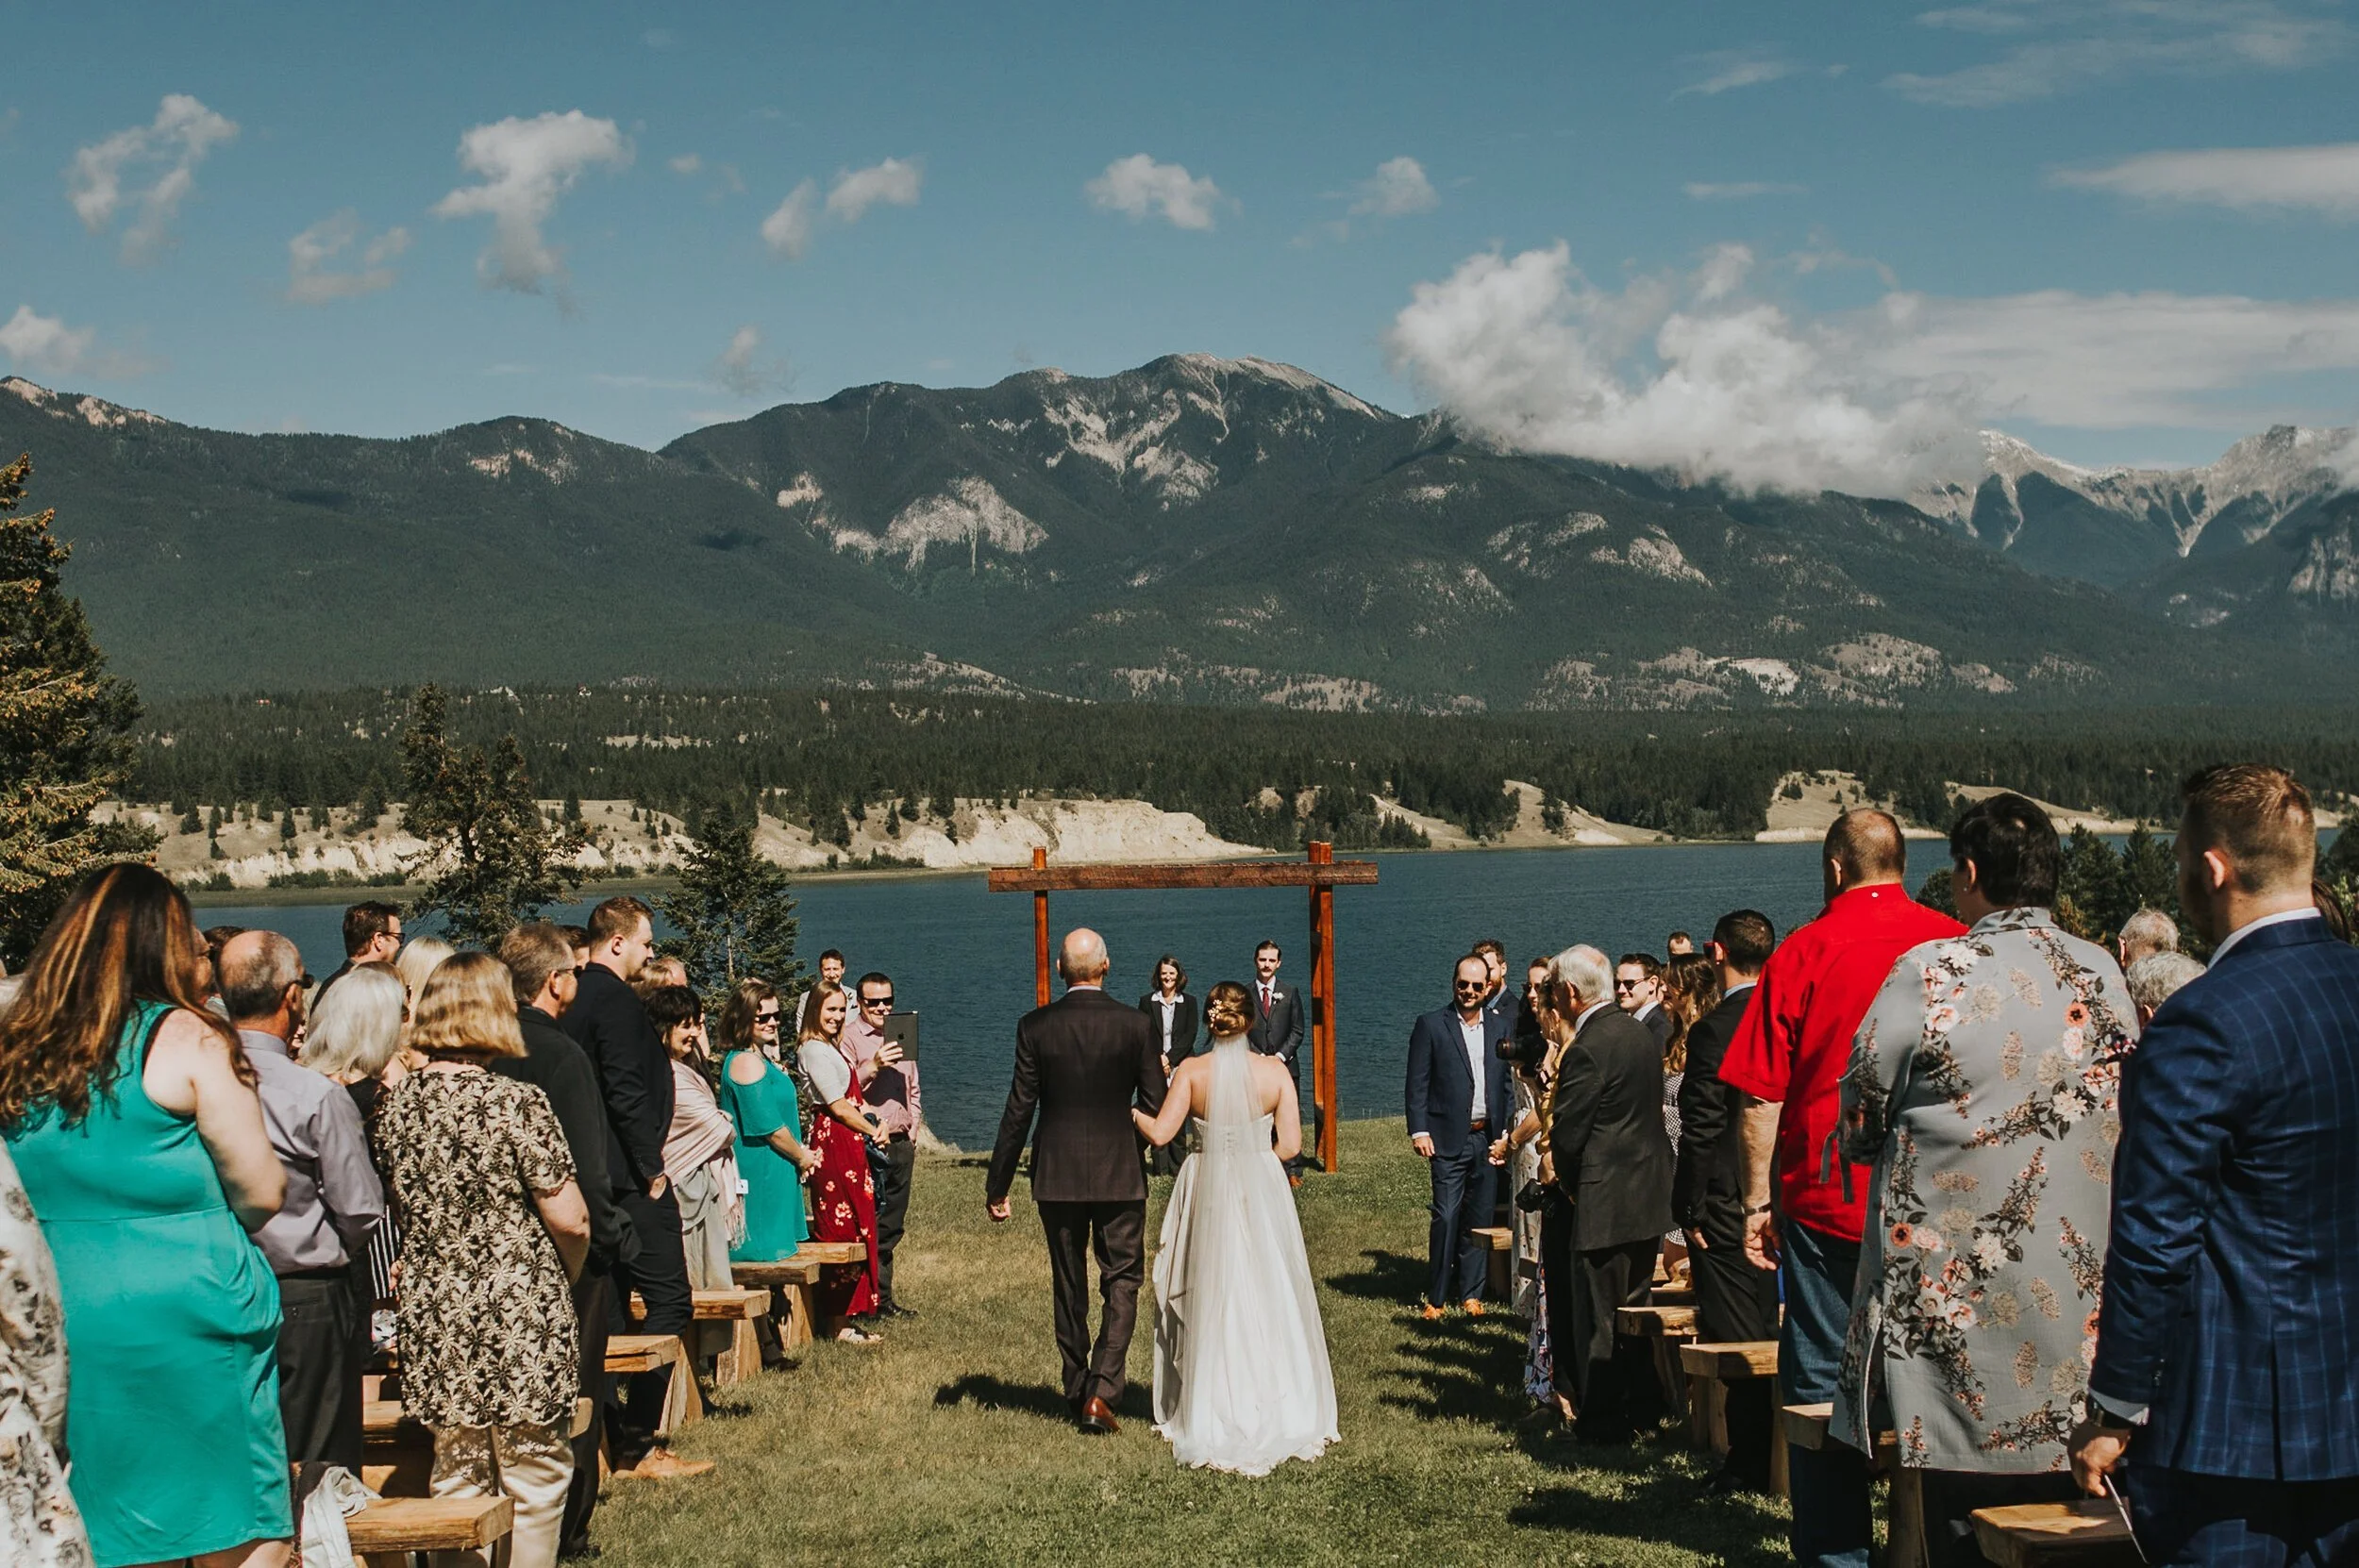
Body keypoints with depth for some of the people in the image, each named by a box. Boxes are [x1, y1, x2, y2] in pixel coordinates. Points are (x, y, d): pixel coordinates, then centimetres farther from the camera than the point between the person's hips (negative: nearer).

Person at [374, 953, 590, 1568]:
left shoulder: (398, 1104, 2)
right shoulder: (515, 1102, -15)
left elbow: (405, 1207, 13)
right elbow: (570, 1220, -14)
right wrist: (564, 1279, 5)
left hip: (435, 1323, 6)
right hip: (520, 1329, -5)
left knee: (457, 1483, 16)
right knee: (533, 1486, 7)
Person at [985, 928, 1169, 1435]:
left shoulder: (1035, 1026, -6)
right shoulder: (1134, 1024, -8)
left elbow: (1018, 1110, -5)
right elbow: (1155, 1108, -4)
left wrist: (997, 1184, 2)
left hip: (1057, 1176, 1)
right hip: (1121, 1175, -1)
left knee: (1069, 1287, 15)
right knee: (1122, 1283, 7)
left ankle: (1077, 1389, 24)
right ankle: (1102, 1389, -8)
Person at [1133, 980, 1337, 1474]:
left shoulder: (1192, 1071, -7)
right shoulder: (1275, 1072, -4)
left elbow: (1160, 1132, -11)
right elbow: (1290, 1144, -6)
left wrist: (1131, 1110, 5)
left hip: (1208, 1195, 0)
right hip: (1263, 1194, 0)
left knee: (1210, 1304, 8)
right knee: (1270, 1300, 9)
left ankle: (1215, 1421, 12)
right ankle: (1280, 1412, 13)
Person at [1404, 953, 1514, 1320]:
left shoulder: (1503, 1026, 10)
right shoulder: (1430, 1025, 1)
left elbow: (1512, 1082, 10)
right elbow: (1417, 1084, -1)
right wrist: (1419, 1131, -9)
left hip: (1488, 1138, 3)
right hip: (1448, 1138, -3)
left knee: (1480, 1219, 7)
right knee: (1446, 1217, -6)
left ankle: (1471, 1293, 17)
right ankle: (1436, 1297, 3)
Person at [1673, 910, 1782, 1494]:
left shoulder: (1713, 1030, -17)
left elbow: (1701, 1131, -17)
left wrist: (1688, 1210, -10)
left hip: (1727, 1205, -7)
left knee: (1734, 1338, 0)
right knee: (1770, 1331, 17)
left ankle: (1749, 1465, 5)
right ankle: (1775, 1452, 25)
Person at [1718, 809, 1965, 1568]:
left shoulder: (1803, 953, -5)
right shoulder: (1956, 944, 0)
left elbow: (1762, 1097, -5)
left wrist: (1758, 1203, 2)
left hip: (1829, 1198, -2)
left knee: (1819, 1385, 6)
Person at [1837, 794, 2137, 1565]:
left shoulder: (1931, 973, -12)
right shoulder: (2105, 977, 3)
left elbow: (1861, 1118, -5)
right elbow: (2121, 1117, 13)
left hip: (1957, 1292, -4)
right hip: (2079, 1295, 5)